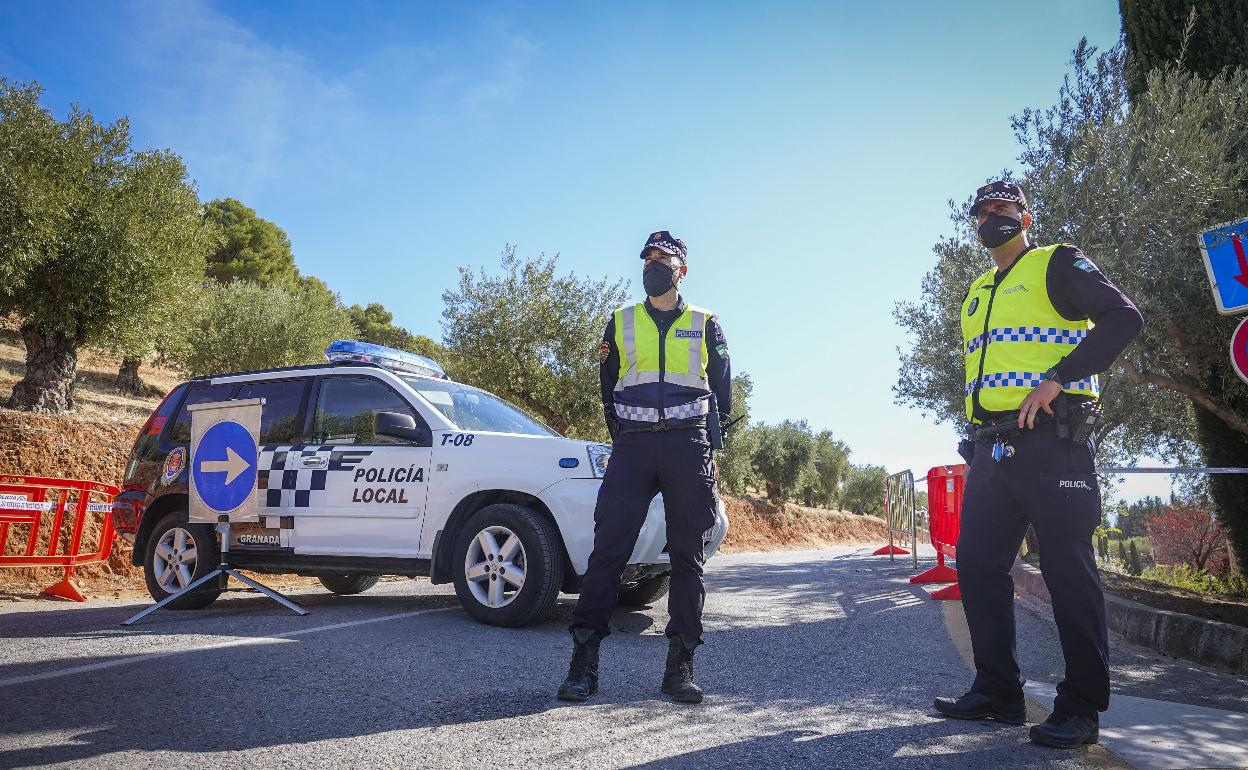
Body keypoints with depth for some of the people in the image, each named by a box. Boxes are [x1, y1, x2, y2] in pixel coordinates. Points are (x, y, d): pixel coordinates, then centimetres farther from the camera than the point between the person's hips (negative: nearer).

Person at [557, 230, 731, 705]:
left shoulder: (704, 324, 12)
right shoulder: (621, 322, 15)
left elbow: (722, 389, 13)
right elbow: (608, 389, 17)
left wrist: (706, 444, 7)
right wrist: (624, 438, 10)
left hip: (687, 446, 0)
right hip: (632, 446, 1)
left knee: (687, 555, 0)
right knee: (608, 548, -8)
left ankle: (680, 665, 7)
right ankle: (584, 662, -5)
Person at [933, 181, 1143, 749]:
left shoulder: (1057, 264, 3)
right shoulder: (977, 292, 23)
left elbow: (1123, 317, -9)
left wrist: (1057, 379, -19)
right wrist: (974, 436, 16)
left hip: (1051, 441, -7)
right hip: (991, 448, 7)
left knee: (1068, 570, -3)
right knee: (976, 563, 5)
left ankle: (1082, 707, 7)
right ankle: (997, 691, 16)